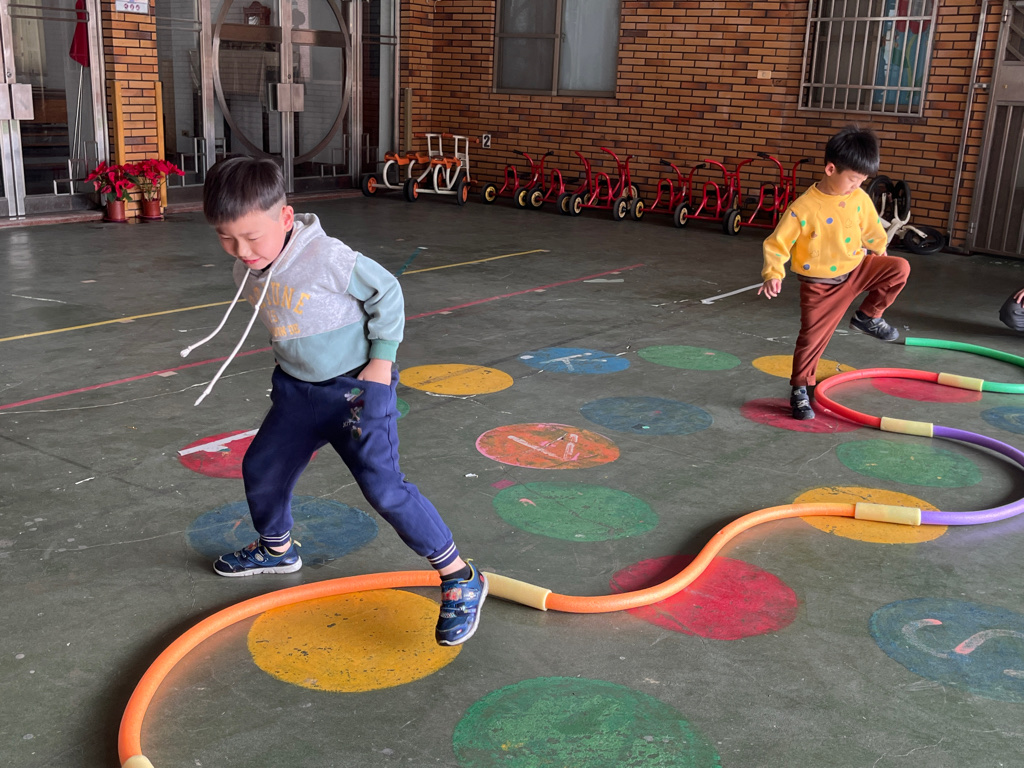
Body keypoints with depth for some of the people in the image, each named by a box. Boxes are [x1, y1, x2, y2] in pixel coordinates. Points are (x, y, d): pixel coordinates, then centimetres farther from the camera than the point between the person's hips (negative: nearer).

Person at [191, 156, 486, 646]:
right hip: (297, 390, 8)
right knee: (262, 468, 19)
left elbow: (387, 294, -14)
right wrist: (290, 367, 17)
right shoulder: (248, 270, -3)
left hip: (356, 388, -8)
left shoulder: (329, 259, -26)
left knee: (383, 487, -17)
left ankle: (459, 578, -5)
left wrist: (381, 362, -13)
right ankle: (277, 549, 49)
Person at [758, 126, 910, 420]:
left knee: (899, 268, -12)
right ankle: (800, 390, 16)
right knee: (812, 337, -1)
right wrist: (773, 275, -33)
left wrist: (877, 253, 28)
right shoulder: (804, 207, -24)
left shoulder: (860, 198, -7)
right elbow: (777, 243, -20)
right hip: (820, 283, -4)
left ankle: (867, 317, 7)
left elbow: (872, 230, 13)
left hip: (856, 269, 5)